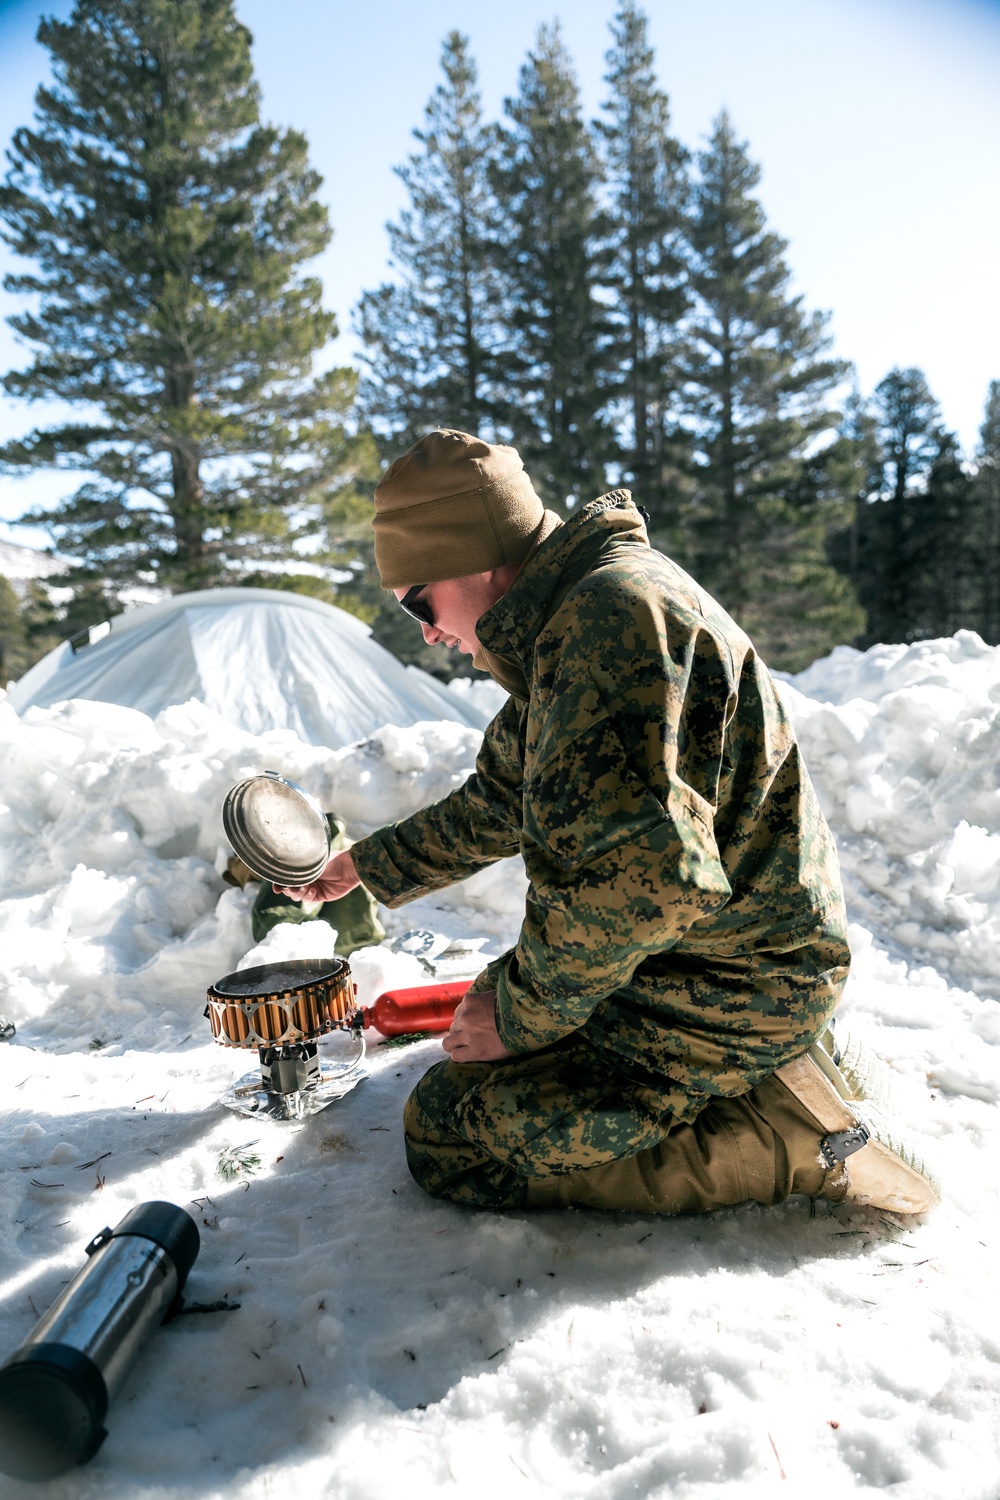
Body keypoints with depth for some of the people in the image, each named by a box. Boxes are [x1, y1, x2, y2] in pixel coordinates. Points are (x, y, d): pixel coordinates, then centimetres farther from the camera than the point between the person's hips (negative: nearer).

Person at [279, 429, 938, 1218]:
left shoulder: (613, 613, -24)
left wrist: (521, 1014, -17)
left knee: (449, 1130, -6)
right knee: (496, 1000, 27)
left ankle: (789, 1132, -5)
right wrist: (372, 863, 28)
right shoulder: (574, 618, 11)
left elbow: (642, 874, -33)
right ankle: (788, 1061, 16)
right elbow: (504, 801, 23)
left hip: (722, 995, -10)